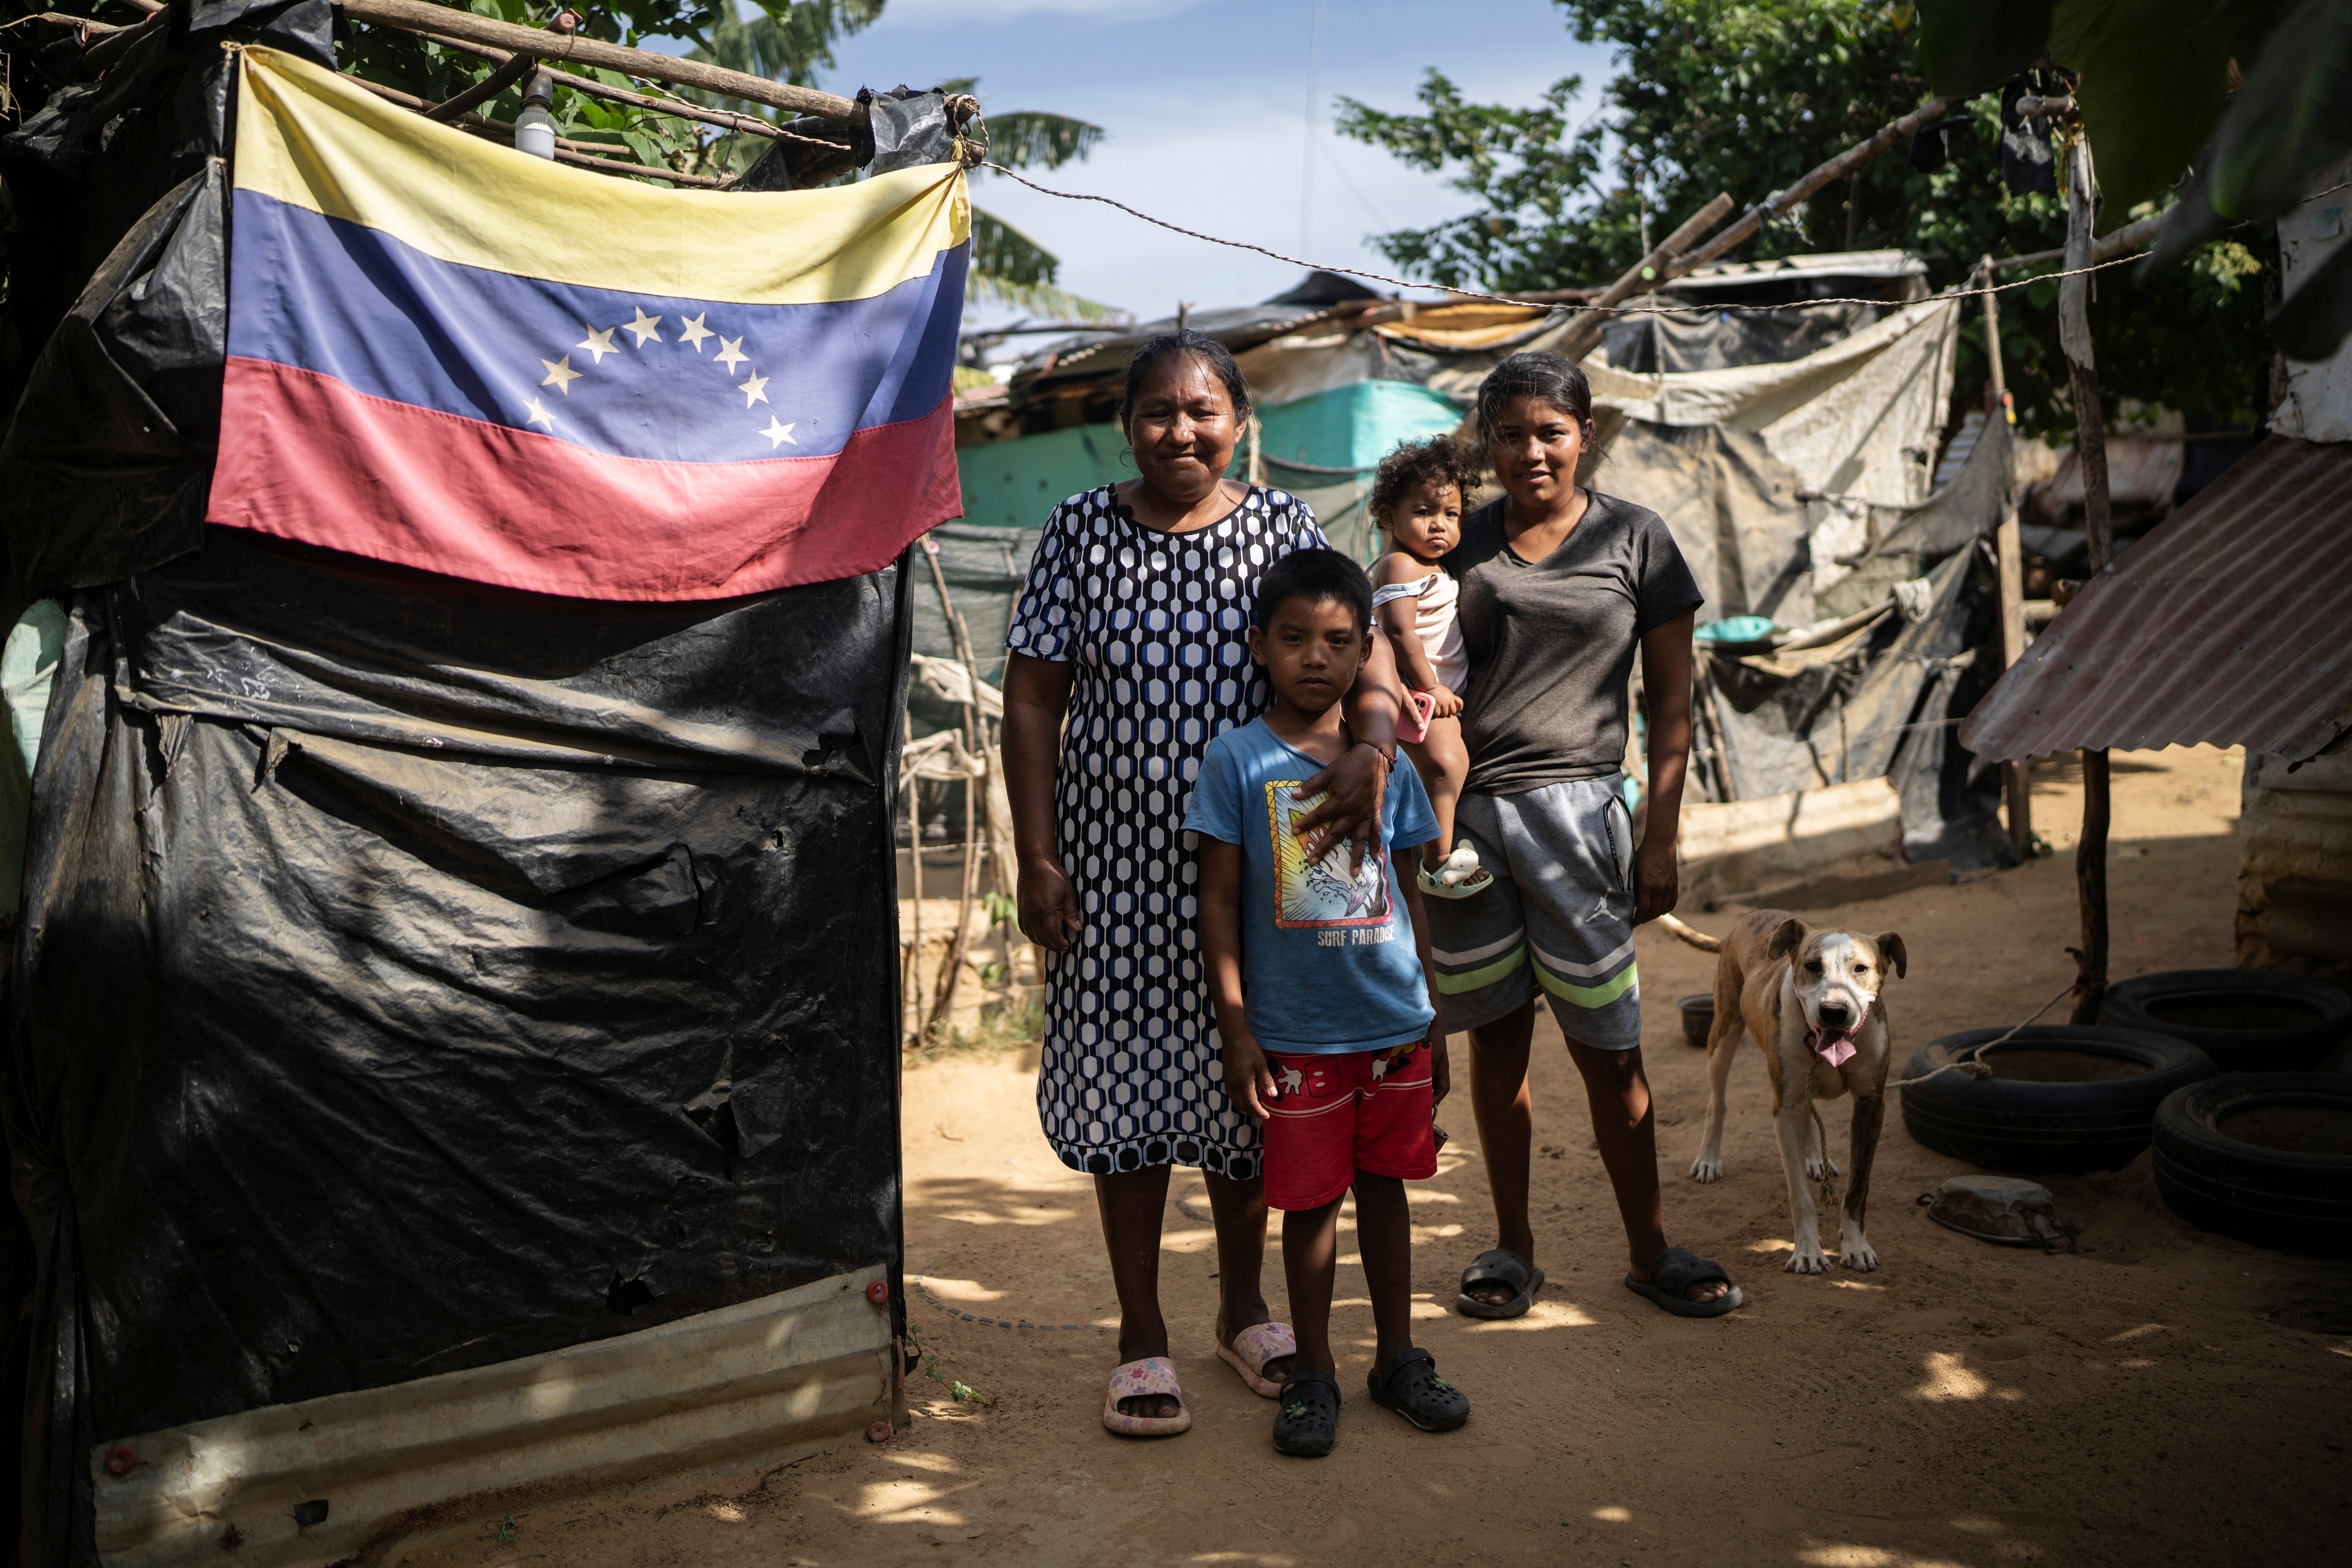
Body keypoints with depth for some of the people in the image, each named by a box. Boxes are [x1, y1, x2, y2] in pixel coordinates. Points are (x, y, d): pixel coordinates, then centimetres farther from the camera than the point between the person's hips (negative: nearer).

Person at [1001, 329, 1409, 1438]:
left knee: (1244, 1081, 12)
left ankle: (1244, 1306, 33)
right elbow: (1032, 704, -1)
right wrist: (1038, 860, -7)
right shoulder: (1080, 533, -1)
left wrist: (1371, 744, -30)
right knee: (1128, 1077, 6)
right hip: (1118, 859, -1)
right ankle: (1141, 1336, 22)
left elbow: (1361, 649, -8)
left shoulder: (1281, 528, 1)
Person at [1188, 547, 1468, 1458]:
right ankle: (1313, 1373, 24)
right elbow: (1219, 901, -4)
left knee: (1385, 1185, 14)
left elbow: (1408, 897, 11)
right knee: (1309, 1199, 7)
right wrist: (1235, 1030, -7)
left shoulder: (1386, 763, 5)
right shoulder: (1236, 759, -6)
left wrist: (1434, 1021, 12)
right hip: (1296, 1031, -3)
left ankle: (1399, 1357, 30)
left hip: (1394, 1023, 3)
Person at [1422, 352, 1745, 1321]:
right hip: (1463, 811, 2)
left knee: (1606, 1046, 3)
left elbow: (1671, 701, 5)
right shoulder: (1459, 543, 8)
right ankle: (1513, 1248, 23)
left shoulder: (1635, 539, 4)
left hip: (1575, 806, -1)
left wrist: (1660, 837, 0)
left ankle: (1649, 1250, 21)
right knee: (1497, 1034, 9)